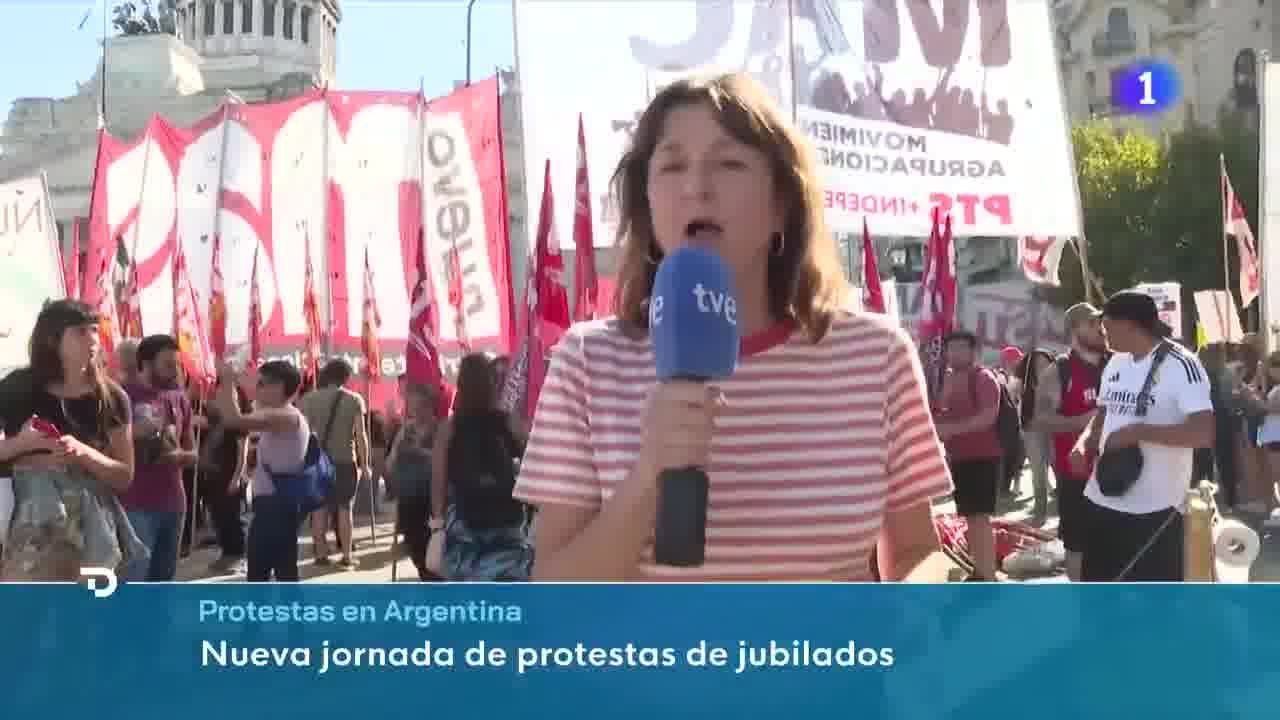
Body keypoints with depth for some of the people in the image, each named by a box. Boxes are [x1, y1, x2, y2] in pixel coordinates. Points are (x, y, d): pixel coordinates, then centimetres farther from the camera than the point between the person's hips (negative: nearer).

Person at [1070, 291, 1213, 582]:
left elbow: (1204, 433, -24)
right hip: (1104, 498, 8)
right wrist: (1084, 444, 2)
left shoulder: (1181, 365, -15)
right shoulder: (1115, 364, 9)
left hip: (1155, 506, -8)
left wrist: (1137, 432, -24)